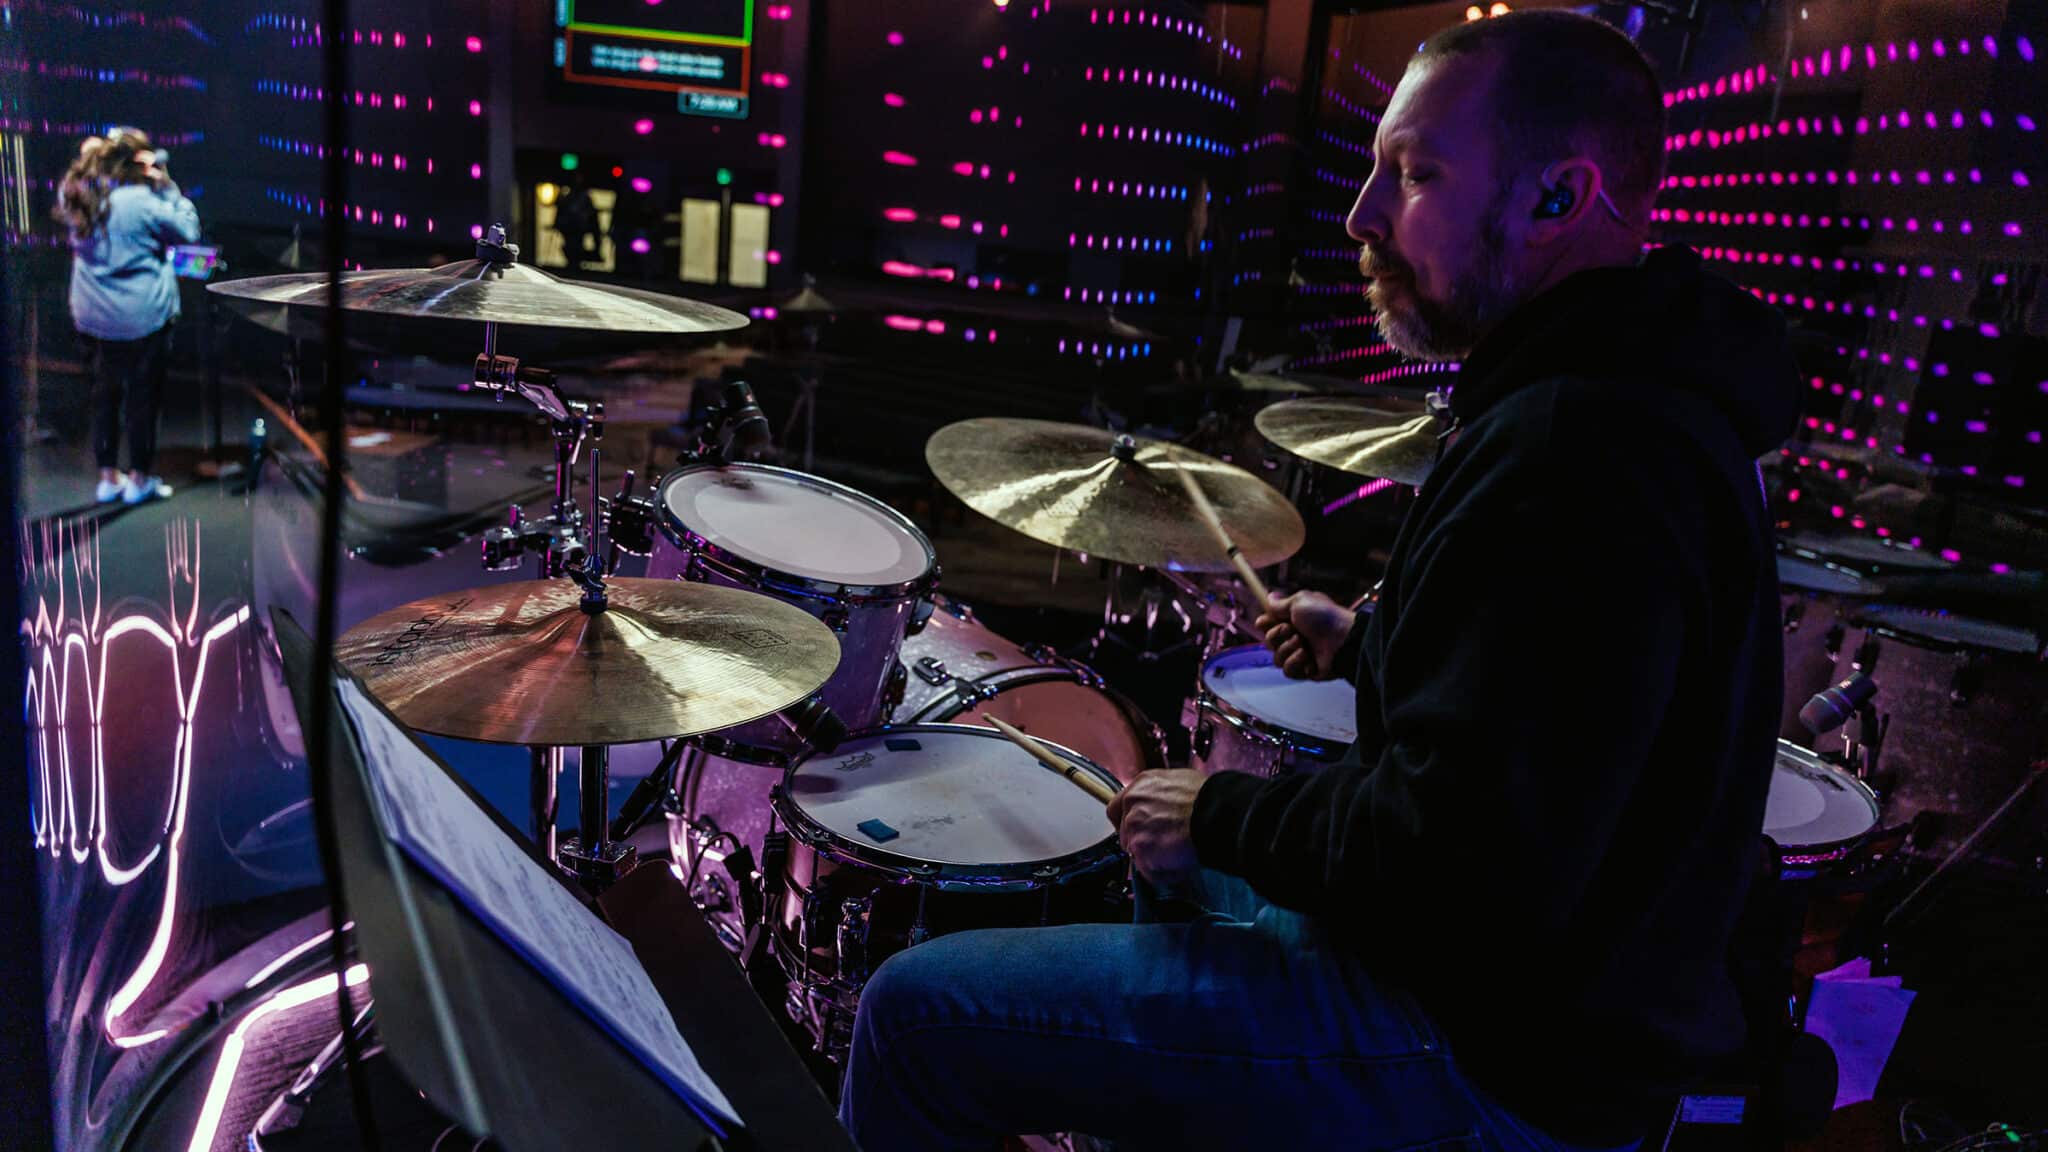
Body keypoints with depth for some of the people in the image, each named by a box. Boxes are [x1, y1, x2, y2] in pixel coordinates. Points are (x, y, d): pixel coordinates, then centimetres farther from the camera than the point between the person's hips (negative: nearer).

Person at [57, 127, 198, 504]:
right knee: (143, 396, 5)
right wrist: (166, 186, -4)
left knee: (105, 393, 15)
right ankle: (139, 479, 13)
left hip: (94, 314, 6)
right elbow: (189, 230, -8)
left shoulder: (79, 196, 0)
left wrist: (89, 155, 12)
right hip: (143, 316, -6)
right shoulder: (142, 201, -18)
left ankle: (108, 478, 22)